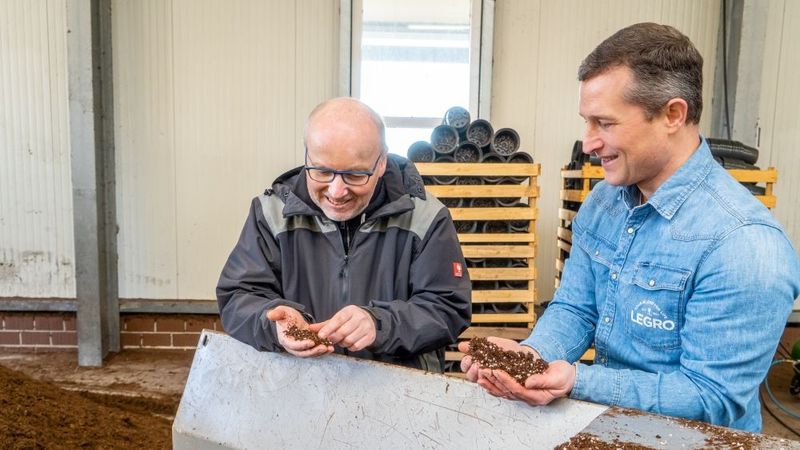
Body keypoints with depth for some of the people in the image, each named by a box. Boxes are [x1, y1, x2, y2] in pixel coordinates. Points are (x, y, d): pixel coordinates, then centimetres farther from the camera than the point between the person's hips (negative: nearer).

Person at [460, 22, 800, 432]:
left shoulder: (744, 243, -20)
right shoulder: (601, 203, 1)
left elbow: (713, 399, -19)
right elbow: (574, 309, 5)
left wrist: (577, 381, -27)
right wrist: (532, 353, -14)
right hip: (603, 421, 5)